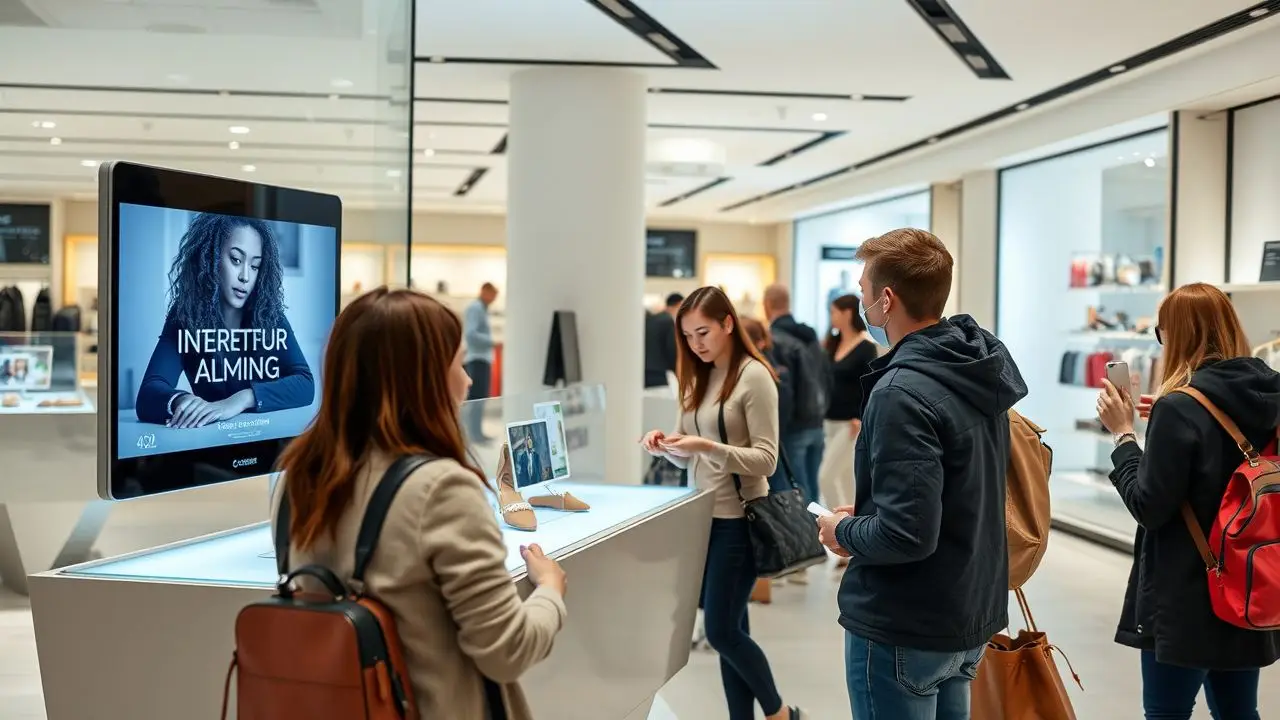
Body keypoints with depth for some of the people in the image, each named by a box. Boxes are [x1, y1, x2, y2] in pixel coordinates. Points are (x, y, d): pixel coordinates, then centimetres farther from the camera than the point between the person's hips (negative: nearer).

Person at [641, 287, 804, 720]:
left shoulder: (754, 377, -12)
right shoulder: (700, 378, 11)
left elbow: (767, 460, -15)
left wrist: (709, 447, -27)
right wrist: (666, 444, -7)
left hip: (738, 520, -7)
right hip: (704, 516, 7)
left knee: (721, 632, -3)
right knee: (731, 629, 11)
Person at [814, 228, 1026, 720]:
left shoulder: (902, 394, -24)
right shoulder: (979, 370, 3)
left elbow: (906, 535, -28)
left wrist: (844, 532, -10)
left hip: (904, 629, -8)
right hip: (970, 615, 8)